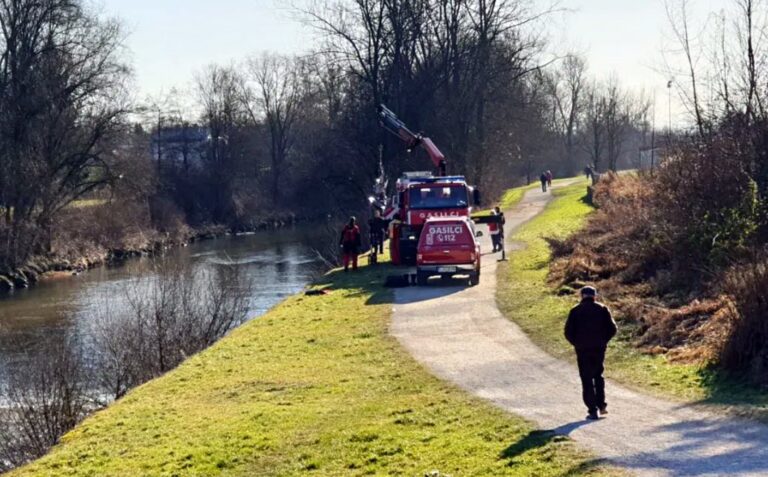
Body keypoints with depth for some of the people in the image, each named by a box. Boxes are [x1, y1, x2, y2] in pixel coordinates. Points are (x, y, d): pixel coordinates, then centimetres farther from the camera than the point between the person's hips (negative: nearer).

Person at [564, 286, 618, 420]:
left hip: (582, 350, -2)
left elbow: (568, 332, -5)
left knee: (587, 379, 2)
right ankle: (601, 405, 11)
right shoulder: (602, 309, 2)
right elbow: (612, 329, -2)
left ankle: (593, 410, -3)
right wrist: (603, 341, 10)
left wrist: (577, 343, 9)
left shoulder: (575, 311, -2)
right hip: (599, 349, 2)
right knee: (598, 375, 20)